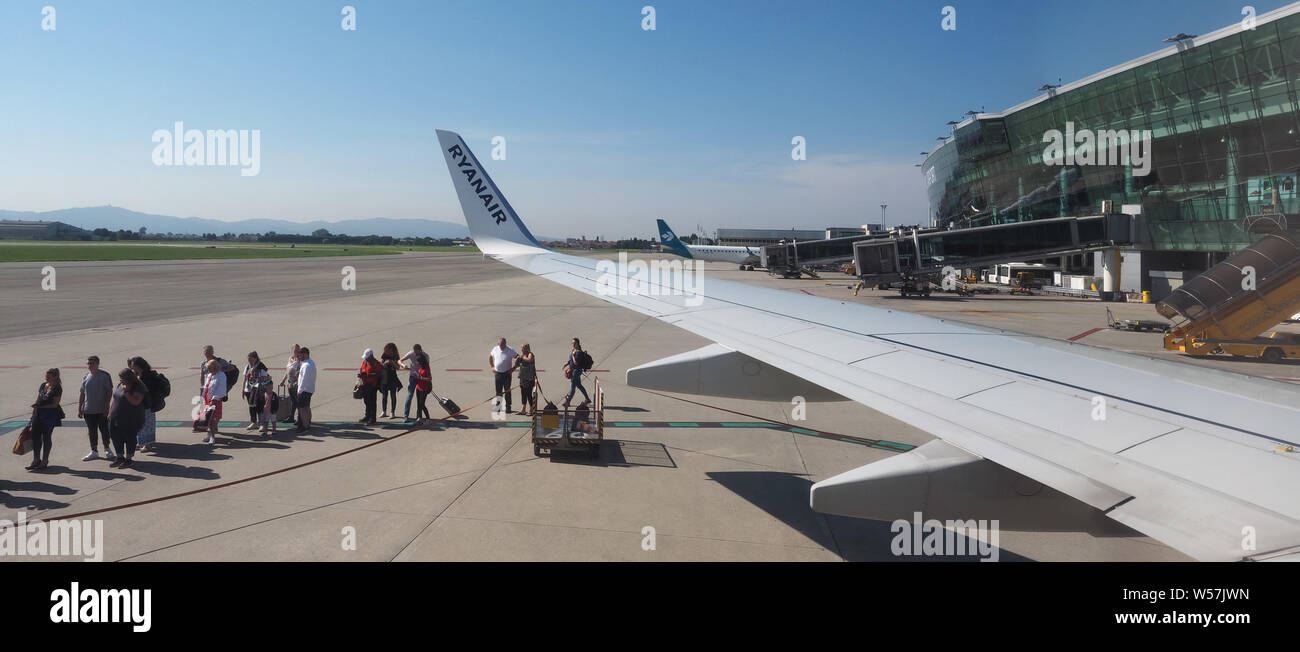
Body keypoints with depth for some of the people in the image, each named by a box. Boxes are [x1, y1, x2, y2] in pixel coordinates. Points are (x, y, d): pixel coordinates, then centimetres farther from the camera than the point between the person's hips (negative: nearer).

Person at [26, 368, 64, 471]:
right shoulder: (43, 385, 11)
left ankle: (44, 461, 11)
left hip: (50, 416, -6)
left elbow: (55, 404, -13)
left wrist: (40, 406, -18)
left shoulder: (57, 388, -9)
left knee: (46, 437, 2)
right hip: (38, 414, 7)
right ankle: (36, 460, 16)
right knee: (35, 436, 6)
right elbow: (38, 400, 17)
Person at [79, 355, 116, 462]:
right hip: (88, 410, 4)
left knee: (104, 430, 2)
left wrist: (106, 406, -13)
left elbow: (109, 392, -6)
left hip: (101, 410, -4)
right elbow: (82, 394, 11)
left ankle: (107, 449, 18)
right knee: (92, 431, 11)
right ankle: (94, 451, 21)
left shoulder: (105, 376, -6)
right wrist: (79, 409, 8)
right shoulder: (85, 377, 7)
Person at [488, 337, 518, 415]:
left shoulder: (510, 350, -10)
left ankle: (508, 407, 7)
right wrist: (492, 366, 12)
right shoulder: (495, 349, 2)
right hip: (497, 373, 3)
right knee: (498, 391, 8)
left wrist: (514, 368, -9)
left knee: (507, 391, -1)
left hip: (507, 373, -3)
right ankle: (498, 406, 19)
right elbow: (490, 357, 20)